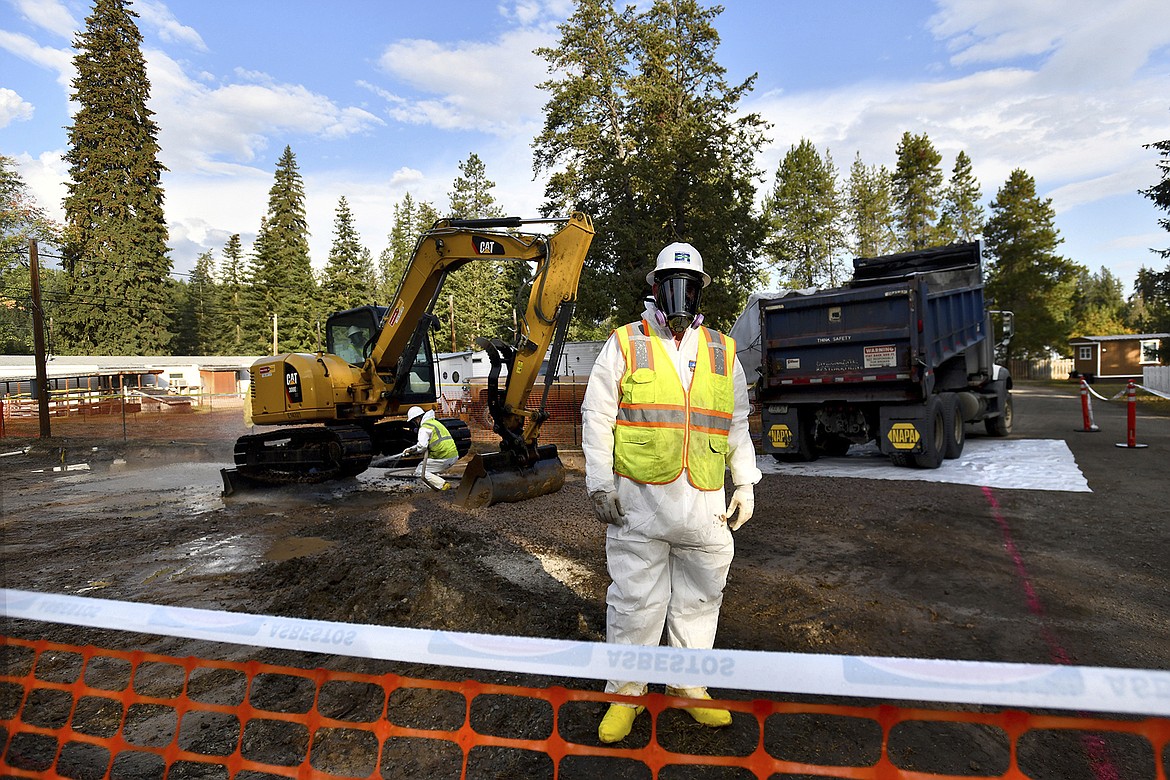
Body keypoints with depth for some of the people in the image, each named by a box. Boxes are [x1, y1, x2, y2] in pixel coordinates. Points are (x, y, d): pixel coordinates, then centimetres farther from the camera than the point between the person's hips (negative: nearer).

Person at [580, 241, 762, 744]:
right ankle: (625, 693, 22)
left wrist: (745, 484, 13)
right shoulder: (624, 344, 1)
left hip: (705, 503, 4)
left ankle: (689, 686, 33)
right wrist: (599, 483, -6)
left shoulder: (723, 352, 12)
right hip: (638, 500, -3)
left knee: (699, 599, 14)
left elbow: (738, 425, 18)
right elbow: (596, 417, -1)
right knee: (634, 600, 4)